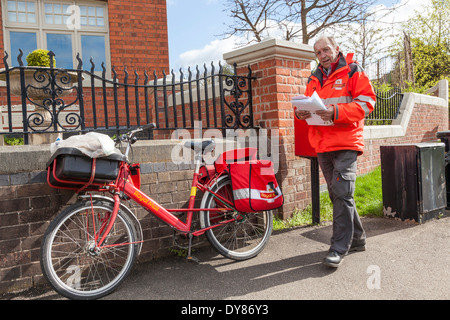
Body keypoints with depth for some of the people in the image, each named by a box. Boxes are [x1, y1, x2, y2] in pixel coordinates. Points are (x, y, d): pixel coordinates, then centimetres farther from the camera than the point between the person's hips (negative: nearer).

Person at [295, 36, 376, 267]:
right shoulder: (314, 79, 19)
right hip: (322, 145, 6)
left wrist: (336, 112, -20)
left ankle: (339, 247, -3)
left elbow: (367, 102, -7)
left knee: (342, 193, -11)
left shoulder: (352, 71, 3)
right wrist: (300, 112, -5)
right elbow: (307, 103, 20)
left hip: (346, 143, -6)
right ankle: (357, 238, 26)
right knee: (337, 194, 11)